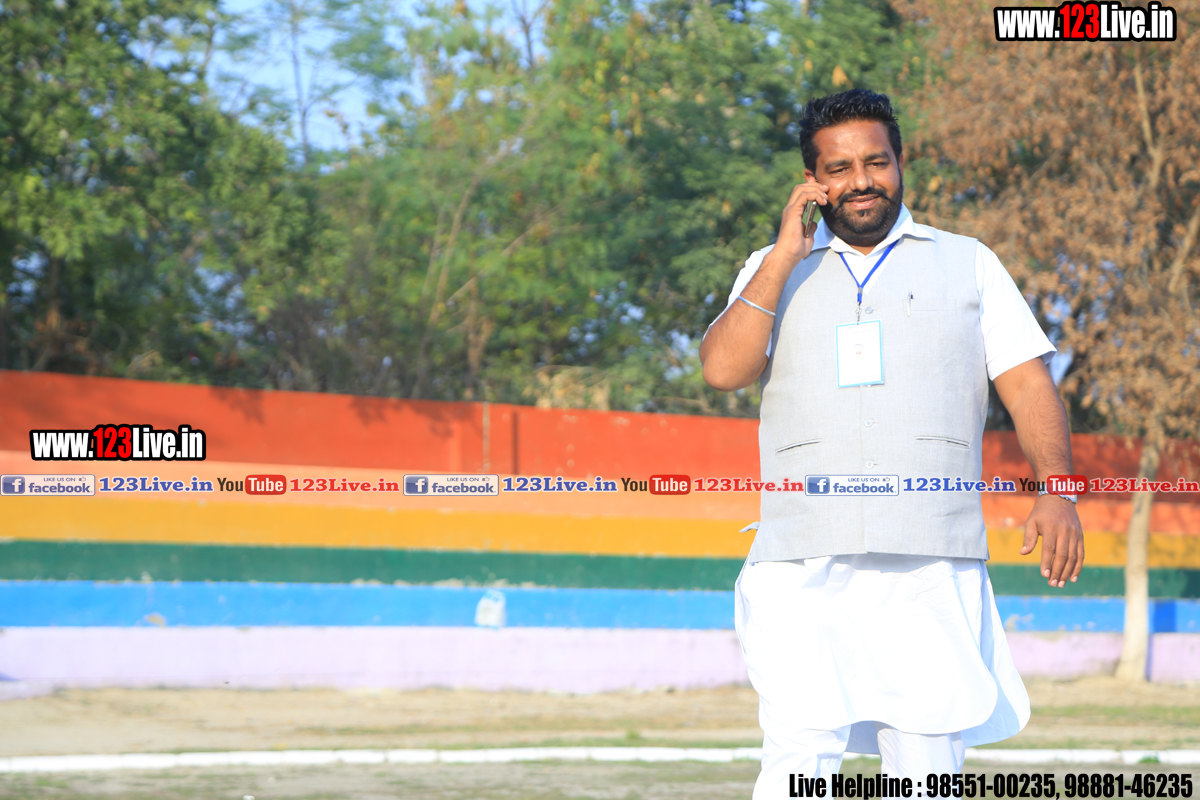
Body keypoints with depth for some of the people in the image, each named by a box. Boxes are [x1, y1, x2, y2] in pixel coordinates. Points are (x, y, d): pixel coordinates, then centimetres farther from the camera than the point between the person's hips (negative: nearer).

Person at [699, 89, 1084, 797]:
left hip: (934, 568, 0)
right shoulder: (774, 272, 18)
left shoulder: (968, 264, 17)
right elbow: (723, 368, 1)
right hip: (803, 571, 0)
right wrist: (785, 257, -2)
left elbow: (1028, 381, 9)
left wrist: (1059, 490, -6)